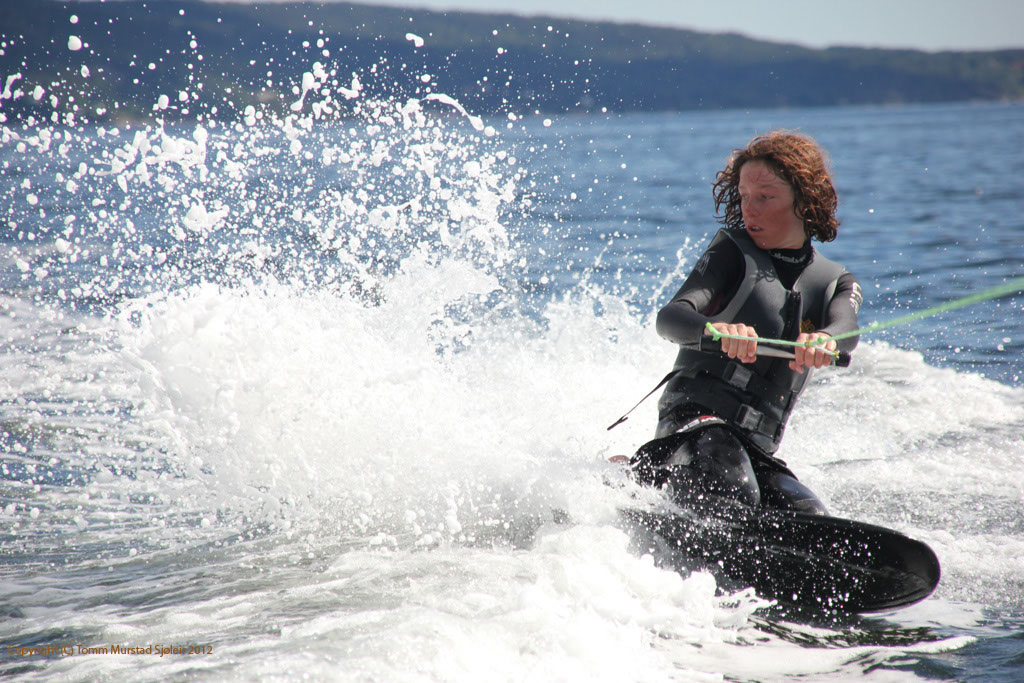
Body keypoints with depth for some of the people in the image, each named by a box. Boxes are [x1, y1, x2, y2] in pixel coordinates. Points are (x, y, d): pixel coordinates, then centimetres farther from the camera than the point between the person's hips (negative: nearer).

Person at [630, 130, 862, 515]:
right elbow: (670, 318, -11)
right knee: (733, 499, -34)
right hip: (698, 416, -6)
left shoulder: (836, 284, 16)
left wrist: (824, 340, -36)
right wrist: (716, 330, -37)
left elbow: (845, 328, -9)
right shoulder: (733, 250, 6)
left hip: (759, 447, 6)